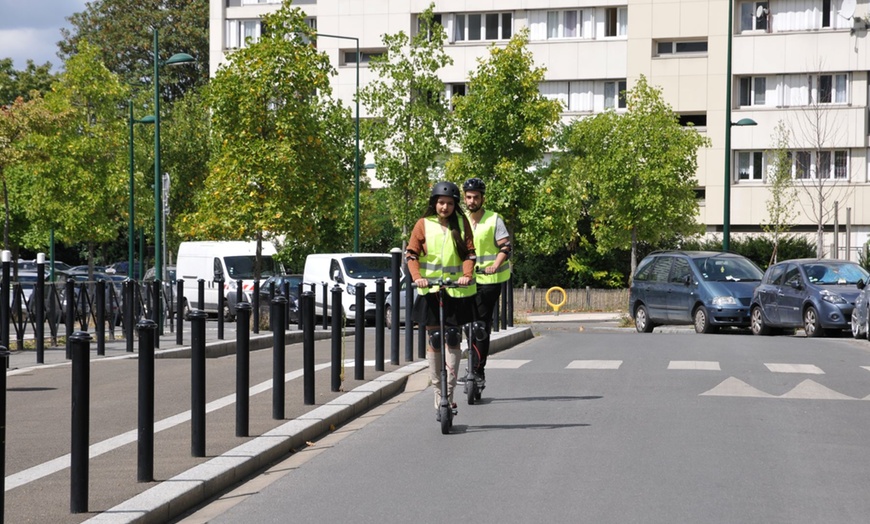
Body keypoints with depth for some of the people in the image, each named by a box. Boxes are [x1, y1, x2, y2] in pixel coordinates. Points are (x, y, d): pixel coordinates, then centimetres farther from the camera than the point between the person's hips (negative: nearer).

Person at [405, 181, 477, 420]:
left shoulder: (461, 222, 4)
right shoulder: (424, 224, 1)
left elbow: (470, 252, 1)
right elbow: (411, 253, -2)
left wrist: (467, 274, -16)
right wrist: (417, 276, -18)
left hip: (457, 289, 0)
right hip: (430, 289, 0)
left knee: (453, 338, -3)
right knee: (434, 340, 1)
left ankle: (449, 393, 3)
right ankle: (438, 393, 11)